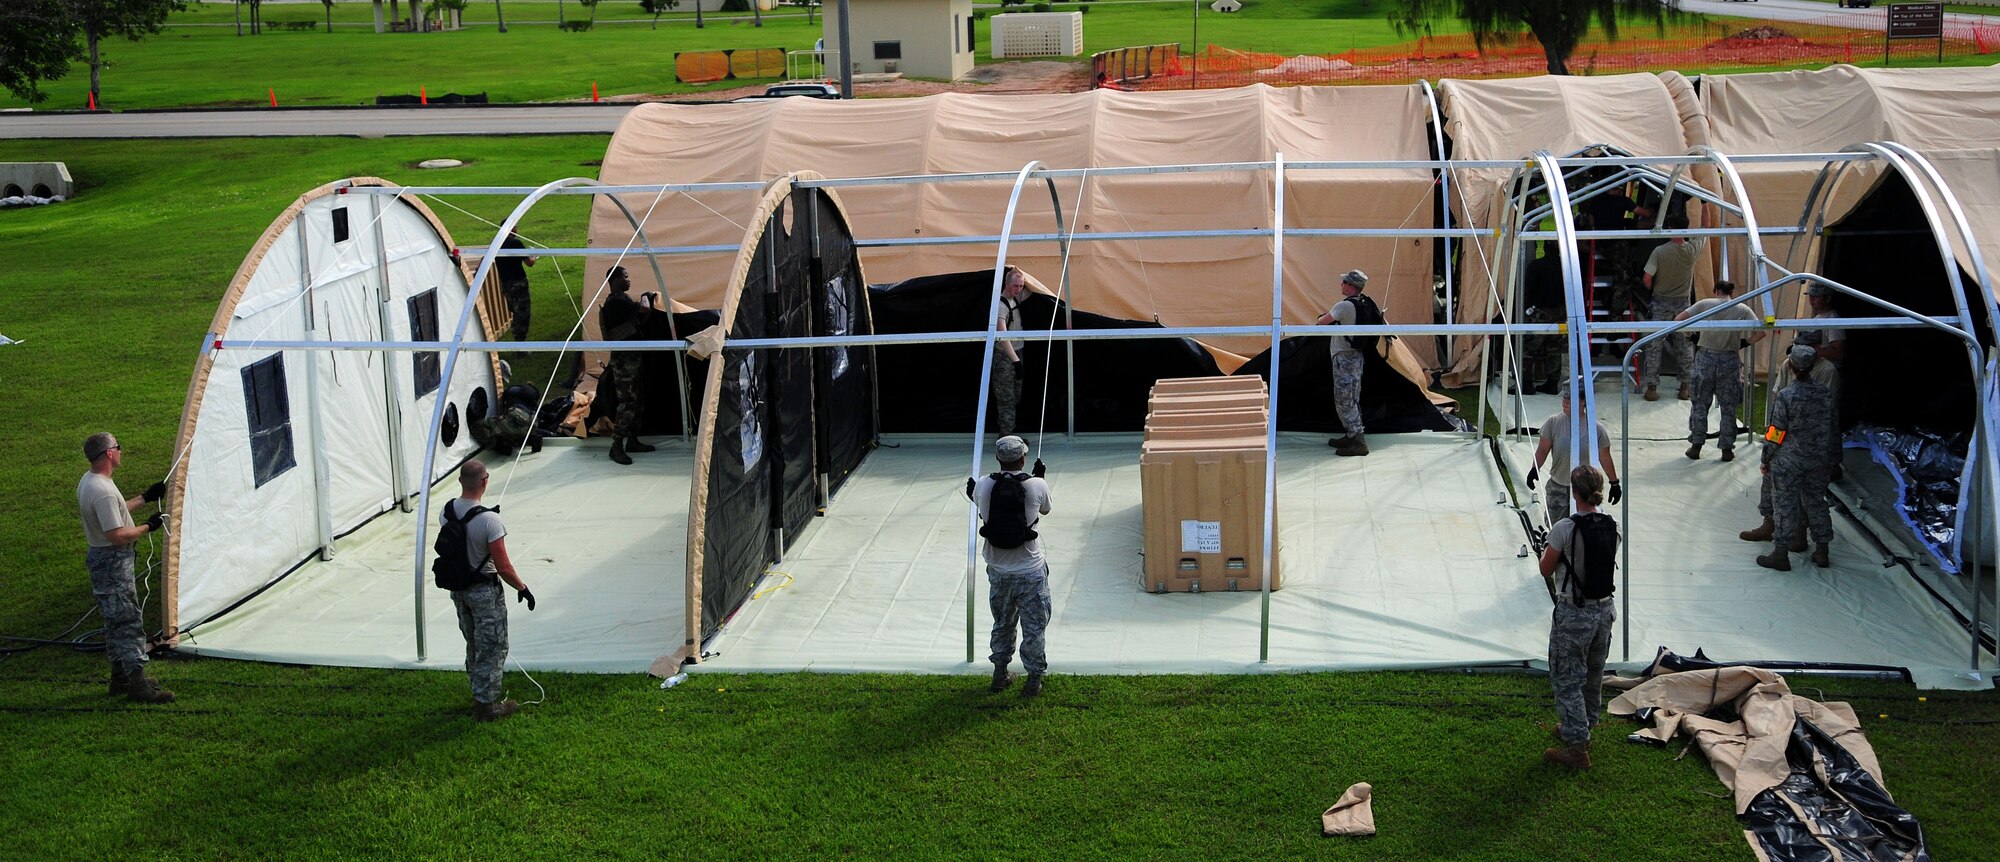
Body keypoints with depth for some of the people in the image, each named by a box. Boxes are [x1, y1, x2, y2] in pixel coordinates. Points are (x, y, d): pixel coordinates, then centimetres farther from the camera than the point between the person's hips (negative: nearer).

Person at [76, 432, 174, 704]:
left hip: (102, 557, 11)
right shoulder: (103, 491, -26)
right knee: (128, 620, -7)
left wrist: (145, 498, 24)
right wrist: (149, 527, -14)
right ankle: (137, 684, -4)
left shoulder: (88, 481, 8)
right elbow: (118, 535, -27)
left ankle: (121, 676, 28)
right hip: (112, 562, -11)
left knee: (117, 620, 19)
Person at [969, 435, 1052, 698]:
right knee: (1034, 627, 10)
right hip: (1031, 571, -3)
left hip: (998, 571, 3)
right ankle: (1034, 679, 16)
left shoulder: (983, 486, -10)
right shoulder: (1037, 486, -14)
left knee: (1002, 624, 21)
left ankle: (1000, 675, 31)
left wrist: (971, 491, 33)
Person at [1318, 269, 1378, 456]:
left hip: (1344, 358, -9)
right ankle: (1353, 436, 26)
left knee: (1344, 402, -6)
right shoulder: (1366, 304, 6)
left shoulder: (1344, 306, -21)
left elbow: (1322, 322, -15)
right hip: (1357, 356, 9)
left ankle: (1358, 442, -8)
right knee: (1352, 400, 17)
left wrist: (1322, 317, 11)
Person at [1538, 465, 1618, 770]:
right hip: (1605, 610, 6)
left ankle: (1577, 748, 6)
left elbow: (1546, 569, -10)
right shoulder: (1613, 527, -3)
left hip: (1573, 615, -6)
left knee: (1567, 679, 4)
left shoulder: (1565, 528, -21)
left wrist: (1545, 552, 11)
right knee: (1592, 675, 22)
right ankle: (1582, 728, 41)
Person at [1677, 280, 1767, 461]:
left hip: (1705, 357, 0)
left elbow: (1678, 319, -3)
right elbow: (1761, 332, -6)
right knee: (1728, 407, 10)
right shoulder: (1743, 309, 4)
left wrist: (1693, 333, 10)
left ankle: (1695, 446, 11)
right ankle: (1727, 449, 13)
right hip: (1730, 360, 0)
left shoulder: (1705, 304, 2)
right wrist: (1745, 343, 8)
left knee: (1699, 403, 10)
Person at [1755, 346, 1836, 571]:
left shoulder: (1785, 397, -18)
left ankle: (1781, 554, 6)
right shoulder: (1825, 394, -1)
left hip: (1789, 461, -5)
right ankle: (1822, 552, 23)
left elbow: (1775, 433, -14)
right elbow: (1831, 427, 10)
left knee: (1785, 506, 2)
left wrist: (1766, 460, -3)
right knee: (1816, 502, 17)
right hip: (1820, 460, 5)